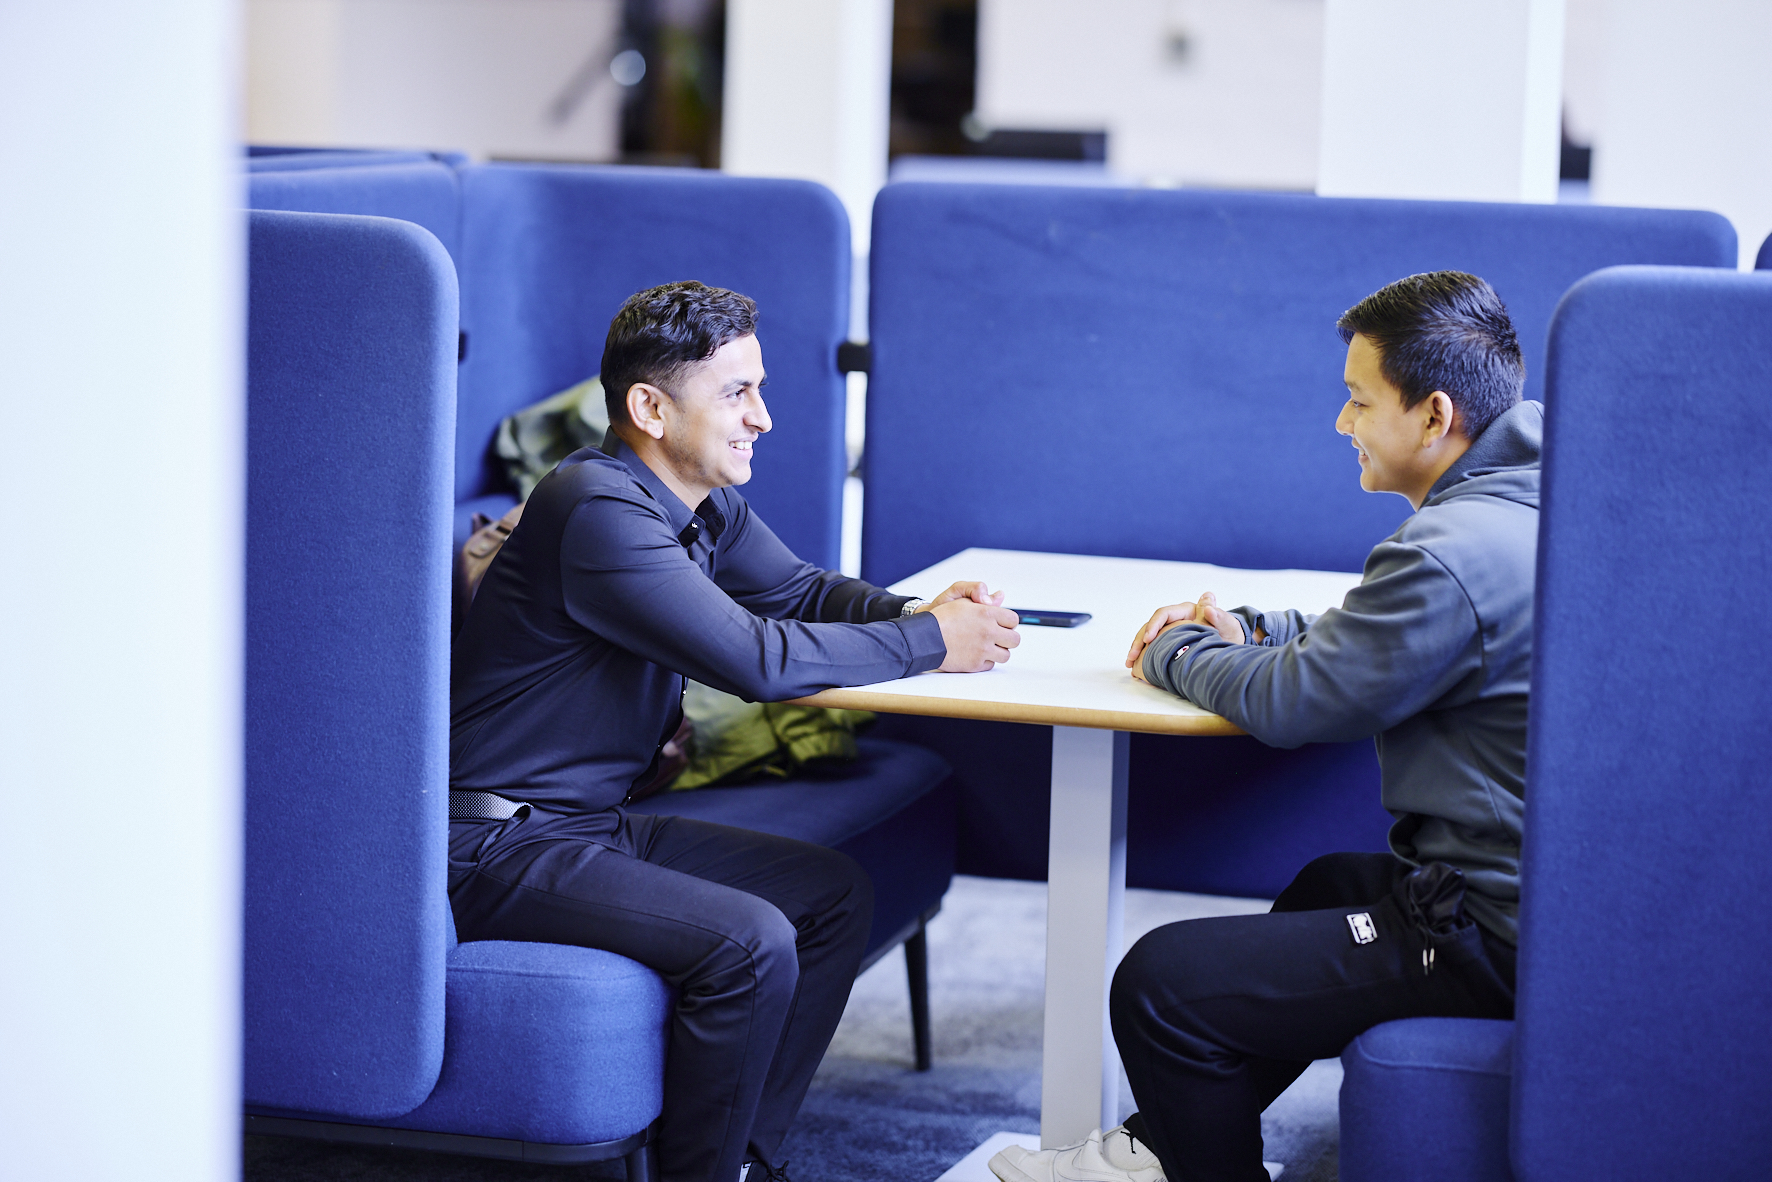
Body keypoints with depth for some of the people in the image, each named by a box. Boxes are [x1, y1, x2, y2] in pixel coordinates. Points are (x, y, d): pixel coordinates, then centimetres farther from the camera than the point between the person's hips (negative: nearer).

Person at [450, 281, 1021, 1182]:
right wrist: (931, 644, -17)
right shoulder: (599, 508, -24)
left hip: (596, 822, 10)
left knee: (835, 896, 9)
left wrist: (922, 611, -6)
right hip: (499, 847, -10)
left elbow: (803, 591, 16)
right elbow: (757, 659, -28)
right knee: (749, 942, -26)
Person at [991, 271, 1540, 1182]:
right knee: (1328, 883, 35)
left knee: (1159, 985, -7)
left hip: (1494, 938, -11)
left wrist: (1177, 653, 4)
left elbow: (1287, 703, -15)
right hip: (1562, 891, 11)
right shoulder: (1526, 504, 9)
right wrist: (1246, 630, 13)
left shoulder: (1453, 557, -24)